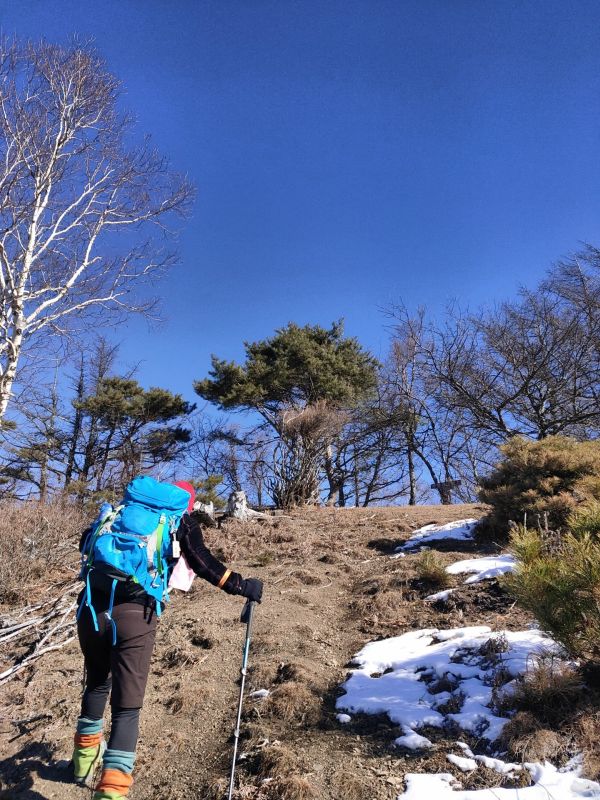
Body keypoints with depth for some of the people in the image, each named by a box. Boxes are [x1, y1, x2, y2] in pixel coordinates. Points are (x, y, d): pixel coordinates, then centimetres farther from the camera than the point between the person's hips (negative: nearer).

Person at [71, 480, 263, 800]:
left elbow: (85, 542, 25)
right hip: (134, 615, -4)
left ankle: (85, 757, 47)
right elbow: (201, 561, -3)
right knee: (127, 707, 6)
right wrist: (240, 586, 3)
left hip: (92, 607, 5)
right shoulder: (182, 521, 11)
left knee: (97, 683, 30)